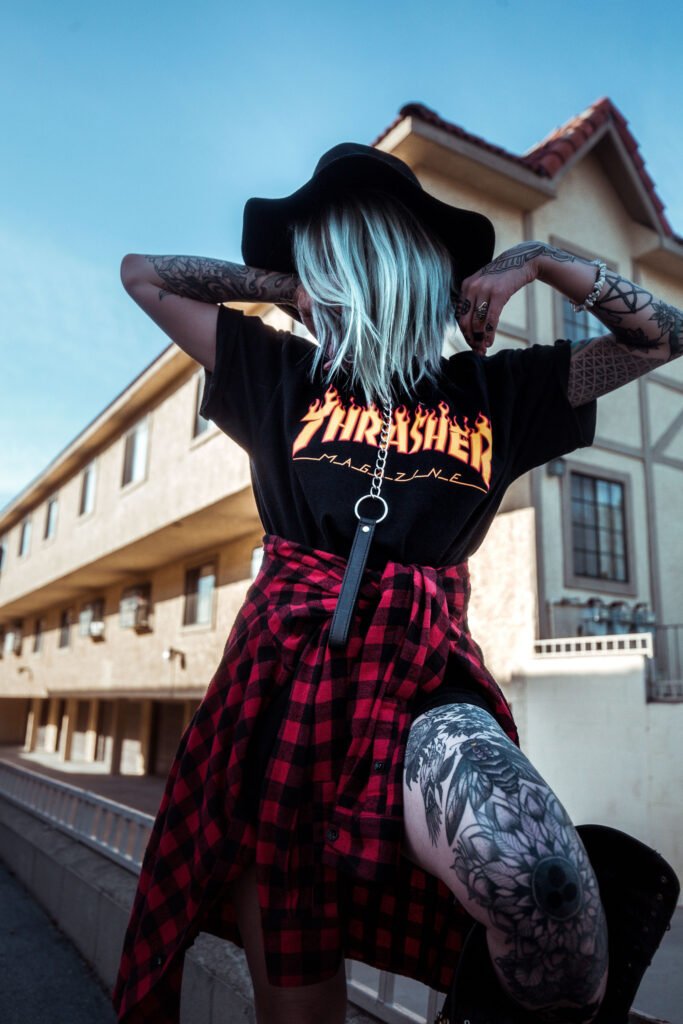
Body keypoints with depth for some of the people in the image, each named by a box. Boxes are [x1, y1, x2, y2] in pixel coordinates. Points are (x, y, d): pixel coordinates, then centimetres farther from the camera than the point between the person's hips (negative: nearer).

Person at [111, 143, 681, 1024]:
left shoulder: (495, 389, 13)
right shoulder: (285, 375, 14)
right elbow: (141, 272, 23)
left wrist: (539, 260, 12)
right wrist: (284, 289, 18)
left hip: (425, 686, -1)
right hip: (282, 680, 2)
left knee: (535, 881, -34)